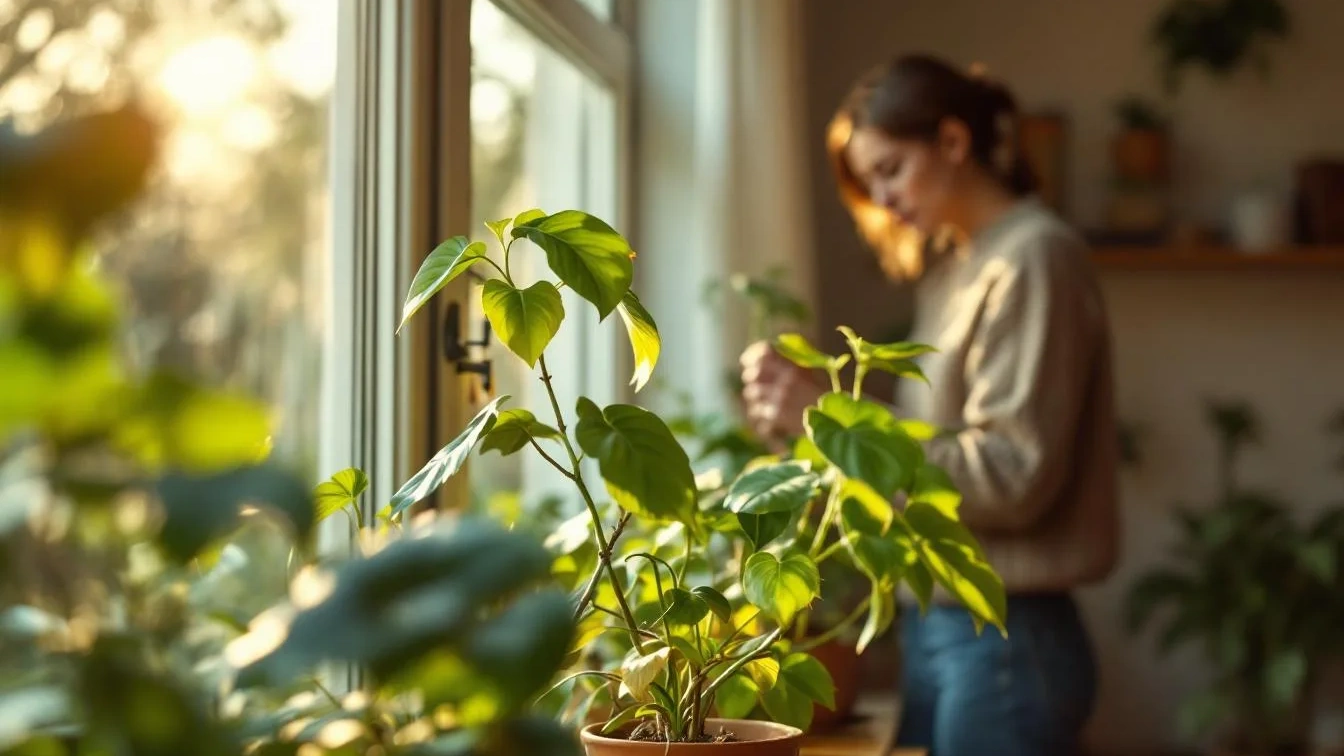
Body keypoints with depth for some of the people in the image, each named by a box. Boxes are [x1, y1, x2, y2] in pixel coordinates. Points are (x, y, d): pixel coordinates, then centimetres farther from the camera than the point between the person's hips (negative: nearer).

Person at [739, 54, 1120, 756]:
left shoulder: (1033, 258, -11)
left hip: (1004, 640, -7)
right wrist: (808, 419, -5)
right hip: (935, 625, 7)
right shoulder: (957, 267, 13)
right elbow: (942, 453, 6)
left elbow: (1013, 476, -18)